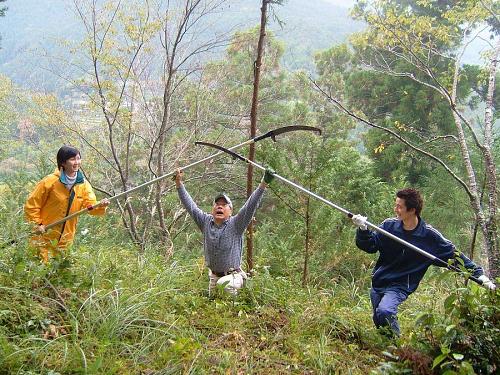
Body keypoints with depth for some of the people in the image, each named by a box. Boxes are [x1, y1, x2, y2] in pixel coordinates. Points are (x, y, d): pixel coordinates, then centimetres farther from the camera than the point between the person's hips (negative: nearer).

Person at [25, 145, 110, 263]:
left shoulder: (83, 184, 0)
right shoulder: (50, 182, -13)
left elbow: (91, 205, -10)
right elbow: (31, 204, -7)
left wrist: (100, 206, -30)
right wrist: (38, 224, -14)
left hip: (65, 240, 5)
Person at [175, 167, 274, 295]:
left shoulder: (236, 224, -7)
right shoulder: (206, 222, 3)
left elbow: (250, 206, -17)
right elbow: (190, 205, 4)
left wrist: (263, 184, -27)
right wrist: (179, 183, 2)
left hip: (232, 276, -4)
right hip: (213, 277, 4)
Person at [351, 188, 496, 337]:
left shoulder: (429, 236, -12)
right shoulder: (389, 225, -6)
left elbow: (454, 255, -4)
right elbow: (370, 246, -3)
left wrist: (479, 274, -7)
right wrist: (363, 229, -22)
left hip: (400, 286, -4)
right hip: (378, 283, 4)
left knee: (384, 312, -29)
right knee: (378, 321, 14)